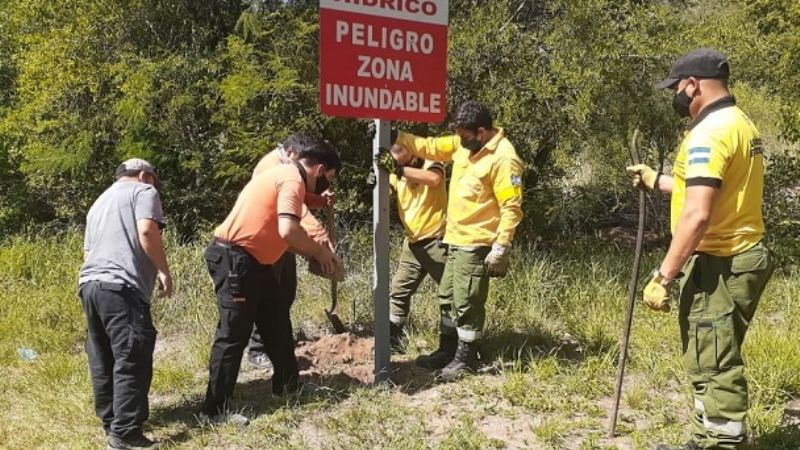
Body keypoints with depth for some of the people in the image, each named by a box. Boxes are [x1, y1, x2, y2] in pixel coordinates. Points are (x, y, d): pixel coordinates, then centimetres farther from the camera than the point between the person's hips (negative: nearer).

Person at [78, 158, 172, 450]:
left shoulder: (99, 202, 31)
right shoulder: (143, 191, 7)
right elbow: (146, 231, -11)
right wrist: (164, 271, -6)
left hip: (89, 284, 9)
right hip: (121, 287, -9)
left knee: (103, 360, 15)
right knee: (131, 361, -7)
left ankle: (110, 422, 24)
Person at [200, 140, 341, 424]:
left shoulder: (286, 175, 16)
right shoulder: (293, 180, -16)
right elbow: (288, 231, -29)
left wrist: (315, 254, 13)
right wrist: (320, 252, -13)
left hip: (252, 260, 11)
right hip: (234, 258, -11)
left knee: (277, 322, 18)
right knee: (233, 335, -5)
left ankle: (287, 386, 33)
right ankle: (214, 410, 4)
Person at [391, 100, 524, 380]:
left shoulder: (503, 159, -20)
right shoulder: (463, 145, 5)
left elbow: (512, 208, -21)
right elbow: (431, 147, 13)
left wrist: (501, 249, -24)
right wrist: (395, 136, 2)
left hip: (477, 244, -9)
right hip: (456, 239, 9)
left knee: (467, 302, 1)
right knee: (447, 297, 17)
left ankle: (465, 358, 16)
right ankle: (447, 350, 30)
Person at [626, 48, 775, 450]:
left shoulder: (709, 133, -19)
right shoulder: (739, 124, 14)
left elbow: (698, 215, -27)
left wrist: (663, 276, -24)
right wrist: (657, 181, 33)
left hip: (718, 266, -11)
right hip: (741, 257, 11)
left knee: (714, 369, -2)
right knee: (714, 363, 20)